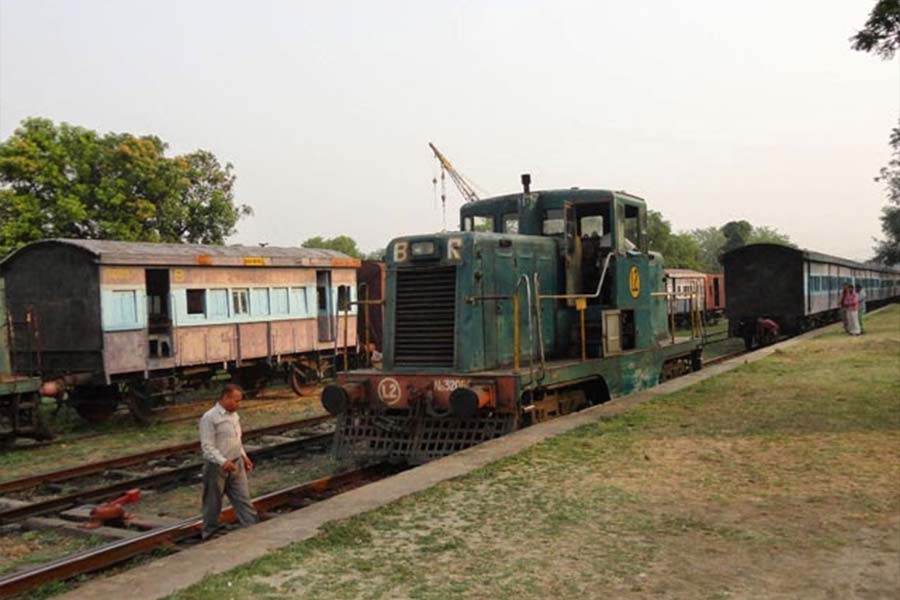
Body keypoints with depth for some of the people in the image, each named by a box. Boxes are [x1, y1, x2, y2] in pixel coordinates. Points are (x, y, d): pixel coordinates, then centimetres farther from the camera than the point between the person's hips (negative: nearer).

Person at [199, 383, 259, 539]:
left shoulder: (234, 415, 9)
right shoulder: (209, 418, -16)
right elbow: (207, 446, -21)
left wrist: (244, 456, 14)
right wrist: (223, 462, -30)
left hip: (236, 464, 7)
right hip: (217, 467, -7)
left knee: (243, 499, 5)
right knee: (213, 504, 8)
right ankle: (210, 535, 22)